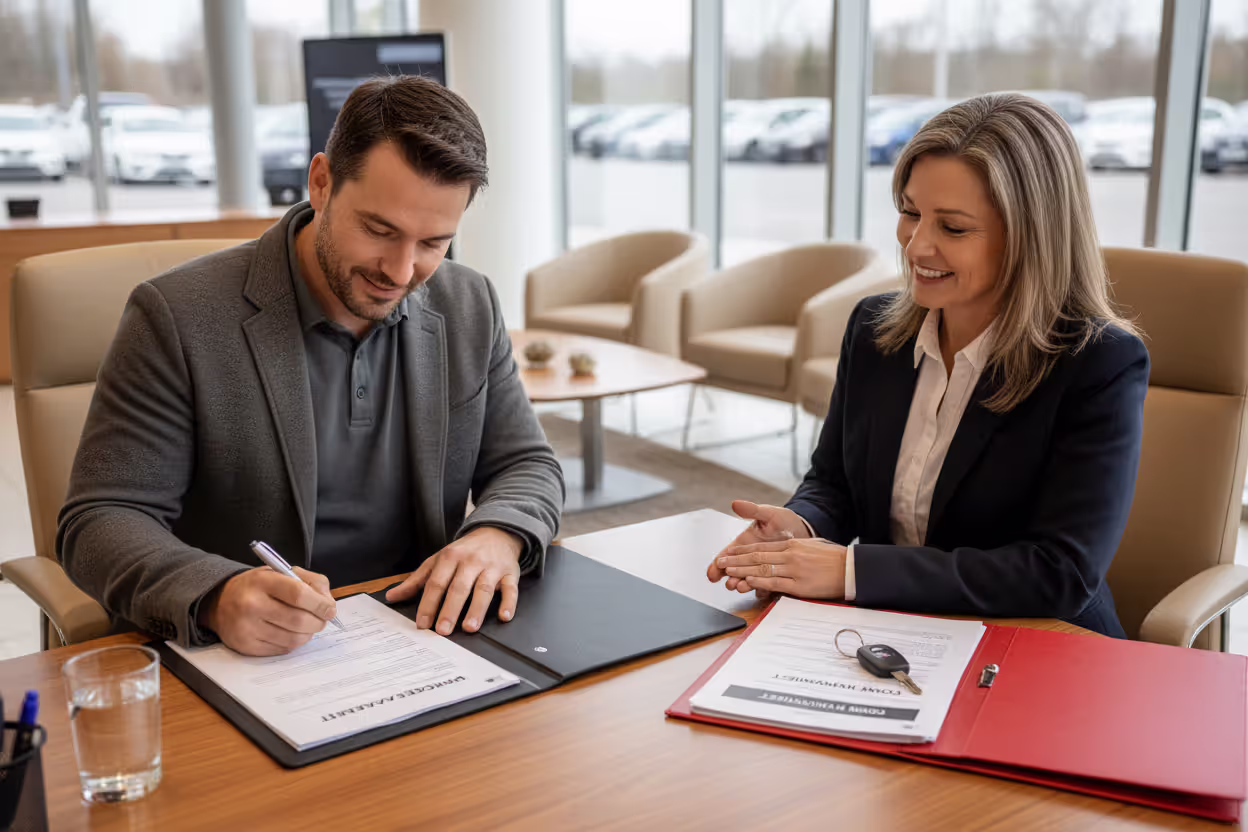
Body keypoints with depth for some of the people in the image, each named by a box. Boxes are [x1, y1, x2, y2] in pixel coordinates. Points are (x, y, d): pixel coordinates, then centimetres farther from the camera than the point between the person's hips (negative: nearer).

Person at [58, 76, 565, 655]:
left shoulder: (471, 307, 3)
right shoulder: (178, 319, -11)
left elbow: (528, 466, 8)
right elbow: (101, 520, -11)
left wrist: (497, 534, -15)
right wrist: (217, 598, -31)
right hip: (244, 659, -1)